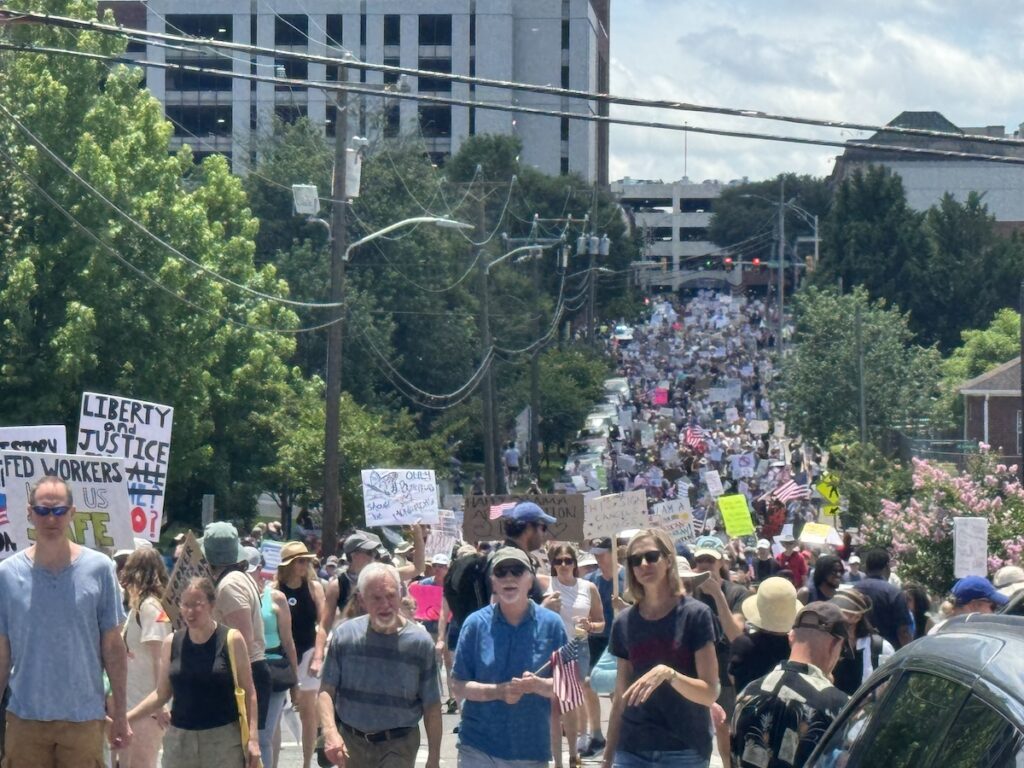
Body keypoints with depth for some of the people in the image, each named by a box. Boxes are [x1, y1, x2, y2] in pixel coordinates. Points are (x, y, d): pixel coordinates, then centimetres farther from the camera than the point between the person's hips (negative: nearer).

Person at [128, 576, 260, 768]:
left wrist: (252, 737, -10)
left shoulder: (231, 639, -3)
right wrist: (125, 718, 2)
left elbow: (248, 692, -2)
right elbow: (161, 694, 12)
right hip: (180, 739, 3)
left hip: (223, 738, -3)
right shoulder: (171, 643, 5)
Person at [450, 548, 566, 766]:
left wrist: (537, 685, -20)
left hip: (532, 750, 1)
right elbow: (458, 686, -1)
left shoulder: (551, 624, -1)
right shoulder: (476, 623, -2)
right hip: (478, 748, -1)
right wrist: (498, 691, -18)